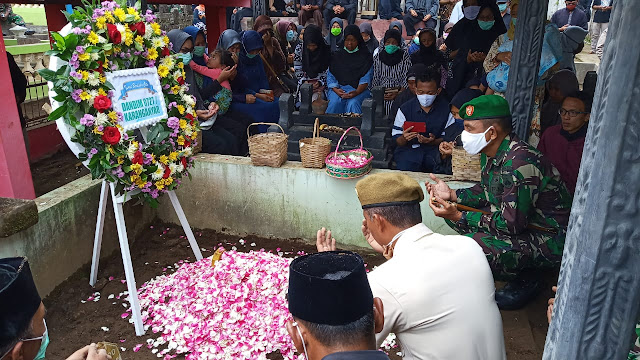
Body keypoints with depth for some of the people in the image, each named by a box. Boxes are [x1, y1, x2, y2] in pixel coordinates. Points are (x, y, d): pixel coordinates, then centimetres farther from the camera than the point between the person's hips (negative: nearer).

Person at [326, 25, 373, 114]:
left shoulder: (365, 56, 9)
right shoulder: (336, 56, 15)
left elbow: (365, 79, -1)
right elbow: (330, 76, 9)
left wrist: (356, 92, -20)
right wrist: (336, 90, -11)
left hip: (359, 89, -1)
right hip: (339, 88, 2)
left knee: (353, 104, -33)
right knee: (335, 102, -30)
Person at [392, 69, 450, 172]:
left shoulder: (446, 108, -1)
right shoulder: (405, 109, -1)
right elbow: (397, 140, 3)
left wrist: (433, 141, -18)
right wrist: (404, 138, -23)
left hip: (434, 149, 1)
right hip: (409, 149, -1)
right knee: (406, 169, -33)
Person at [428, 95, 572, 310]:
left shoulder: (520, 163, -30)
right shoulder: (491, 153, -1)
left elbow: (511, 223, -28)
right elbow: (487, 192, 15)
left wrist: (459, 217, -25)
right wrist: (453, 195, 0)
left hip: (550, 239, -10)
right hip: (517, 220, 10)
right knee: (452, 211, 5)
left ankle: (524, 281, -1)